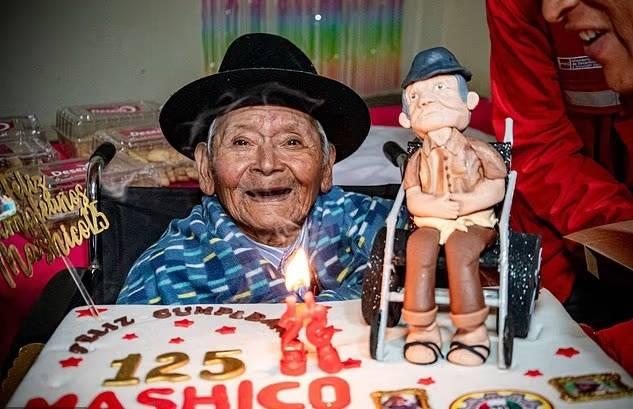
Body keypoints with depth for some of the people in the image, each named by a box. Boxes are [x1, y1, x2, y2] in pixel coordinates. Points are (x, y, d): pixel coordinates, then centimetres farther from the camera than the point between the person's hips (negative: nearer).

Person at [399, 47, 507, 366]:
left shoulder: (475, 150, 4)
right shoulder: (418, 159, 10)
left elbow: (496, 186, -2)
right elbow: (413, 200, 1)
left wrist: (468, 202, -17)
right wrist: (439, 207, -17)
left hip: (473, 222, -2)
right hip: (431, 223, 2)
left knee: (459, 248, -33)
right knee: (419, 245, -30)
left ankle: (472, 331, -20)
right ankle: (422, 328, -21)